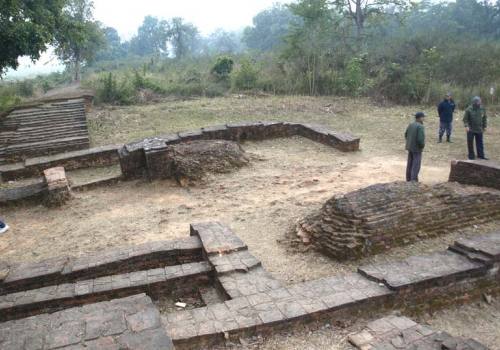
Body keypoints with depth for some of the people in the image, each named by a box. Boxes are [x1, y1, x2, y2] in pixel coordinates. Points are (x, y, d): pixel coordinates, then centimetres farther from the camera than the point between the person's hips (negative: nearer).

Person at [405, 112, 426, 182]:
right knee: (416, 165, -2)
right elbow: (420, 139, -24)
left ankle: (408, 179, 24)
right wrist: (422, 145, -8)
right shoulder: (420, 126, -19)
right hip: (417, 148, -8)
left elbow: (406, 135, 12)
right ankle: (414, 180, 0)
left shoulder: (410, 125, 4)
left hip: (409, 147, 8)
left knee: (410, 164, 15)